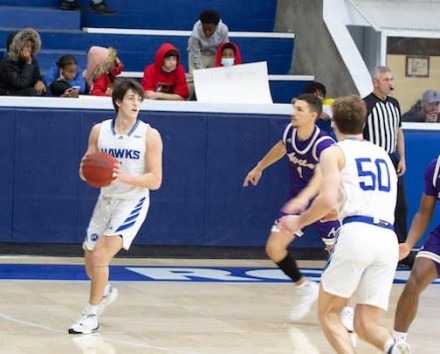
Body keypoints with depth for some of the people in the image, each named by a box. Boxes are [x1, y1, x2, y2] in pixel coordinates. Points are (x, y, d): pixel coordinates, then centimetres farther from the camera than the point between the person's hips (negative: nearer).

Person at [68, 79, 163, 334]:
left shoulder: (150, 135, -11)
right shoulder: (99, 131, -1)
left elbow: (155, 181, -13)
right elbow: (85, 173, 3)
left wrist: (124, 177, -28)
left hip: (132, 203, -5)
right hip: (106, 200, 5)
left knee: (100, 256, -18)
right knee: (91, 259, 13)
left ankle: (92, 316, -5)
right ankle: (106, 292, 47)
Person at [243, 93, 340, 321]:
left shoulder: (324, 144, -31)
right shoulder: (289, 132, -11)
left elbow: (323, 175, -50)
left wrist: (304, 197, -68)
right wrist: (259, 168, 30)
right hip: (296, 200, 6)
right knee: (274, 248, -6)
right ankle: (304, 288, 17)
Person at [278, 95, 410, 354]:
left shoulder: (334, 152, 8)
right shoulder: (383, 154, 26)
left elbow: (328, 200, -7)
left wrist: (300, 221, 9)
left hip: (356, 235, -5)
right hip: (388, 238, 5)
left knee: (328, 313, 10)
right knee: (367, 325, 8)